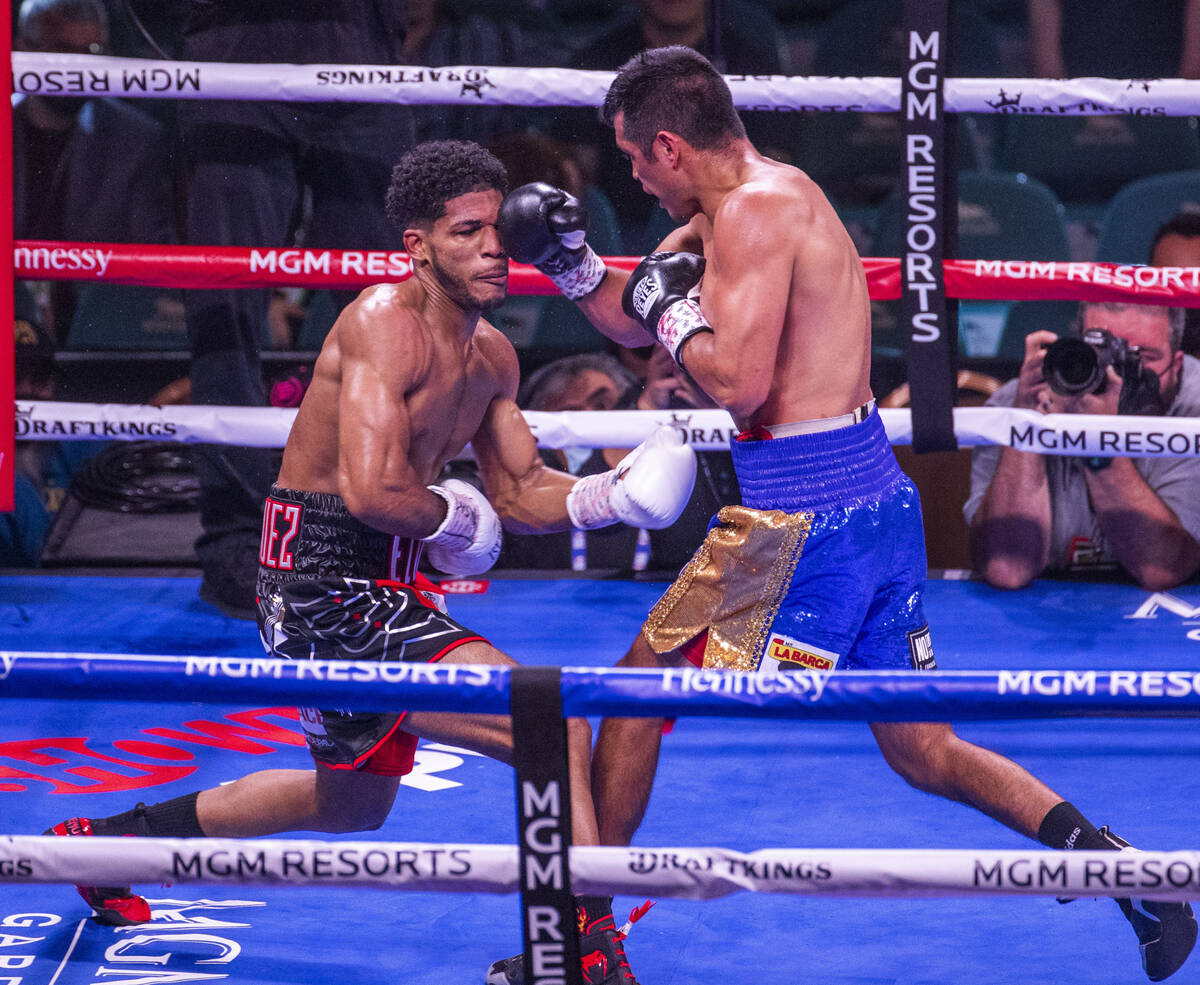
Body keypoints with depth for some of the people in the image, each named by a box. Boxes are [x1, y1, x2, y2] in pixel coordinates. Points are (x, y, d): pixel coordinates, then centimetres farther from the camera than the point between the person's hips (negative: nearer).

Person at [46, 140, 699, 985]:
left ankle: (108, 838, 41)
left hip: (379, 589, 10)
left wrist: (609, 496, -1)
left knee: (354, 804, 29)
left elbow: (521, 493, 17)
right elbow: (372, 489, -29)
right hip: (328, 587, -10)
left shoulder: (493, 357, 10)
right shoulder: (386, 323, -19)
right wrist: (452, 516, -10)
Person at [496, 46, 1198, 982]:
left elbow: (740, 382, -24)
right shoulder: (753, 198, 16)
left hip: (803, 513, -10)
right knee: (920, 746, 14)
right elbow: (634, 321, 25)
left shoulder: (754, 212, -14)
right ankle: (1114, 863, 2)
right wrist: (570, 261, 10)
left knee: (638, 693, 5)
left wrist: (677, 313, -8)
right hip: (877, 494, 10)